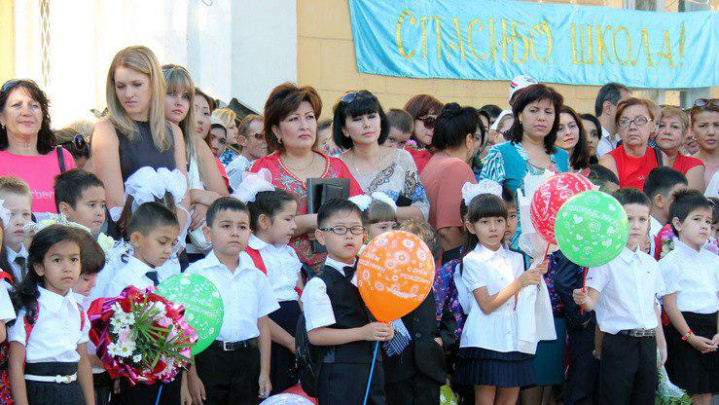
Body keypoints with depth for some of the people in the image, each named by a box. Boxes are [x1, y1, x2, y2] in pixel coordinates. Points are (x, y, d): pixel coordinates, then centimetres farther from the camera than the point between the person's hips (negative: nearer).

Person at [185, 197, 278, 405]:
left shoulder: (256, 277, 9)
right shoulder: (196, 273, -3)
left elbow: (263, 326, 12)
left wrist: (264, 372, 8)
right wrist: (191, 375, -8)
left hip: (247, 359, 3)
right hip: (209, 358, -3)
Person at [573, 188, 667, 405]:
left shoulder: (650, 263, 12)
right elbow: (591, 301, -15)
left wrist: (661, 345, 20)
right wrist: (583, 299, -38)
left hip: (647, 344, 6)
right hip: (618, 344, -6)